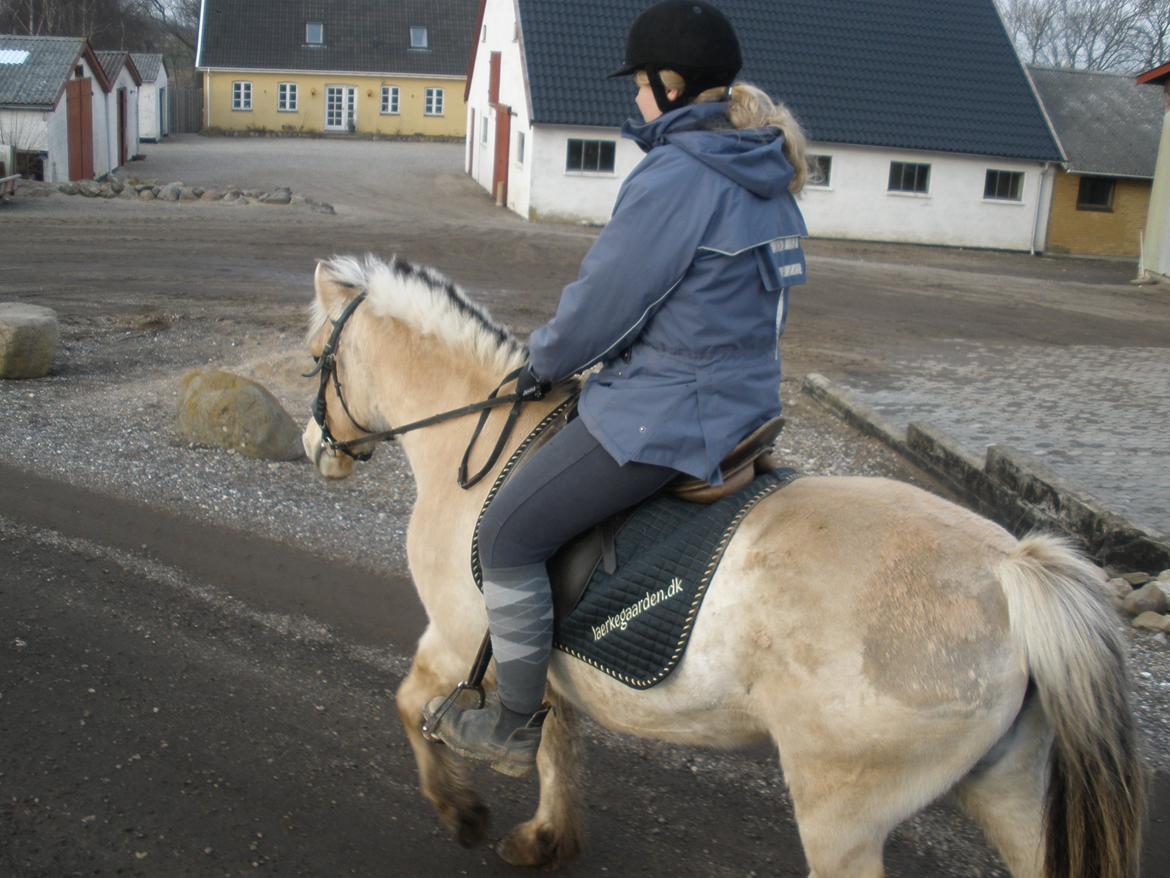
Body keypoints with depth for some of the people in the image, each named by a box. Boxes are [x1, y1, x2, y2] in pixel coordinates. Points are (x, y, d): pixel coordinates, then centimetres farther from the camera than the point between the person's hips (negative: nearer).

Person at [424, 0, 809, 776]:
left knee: (509, 533, 2)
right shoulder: (768, 178, 8)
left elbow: (604, 299, -16)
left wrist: (545, 363, 4)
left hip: (664, 417, -10)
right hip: (745, 404, 10)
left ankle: (516, 725, 13)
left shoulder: (674, 177, -21)